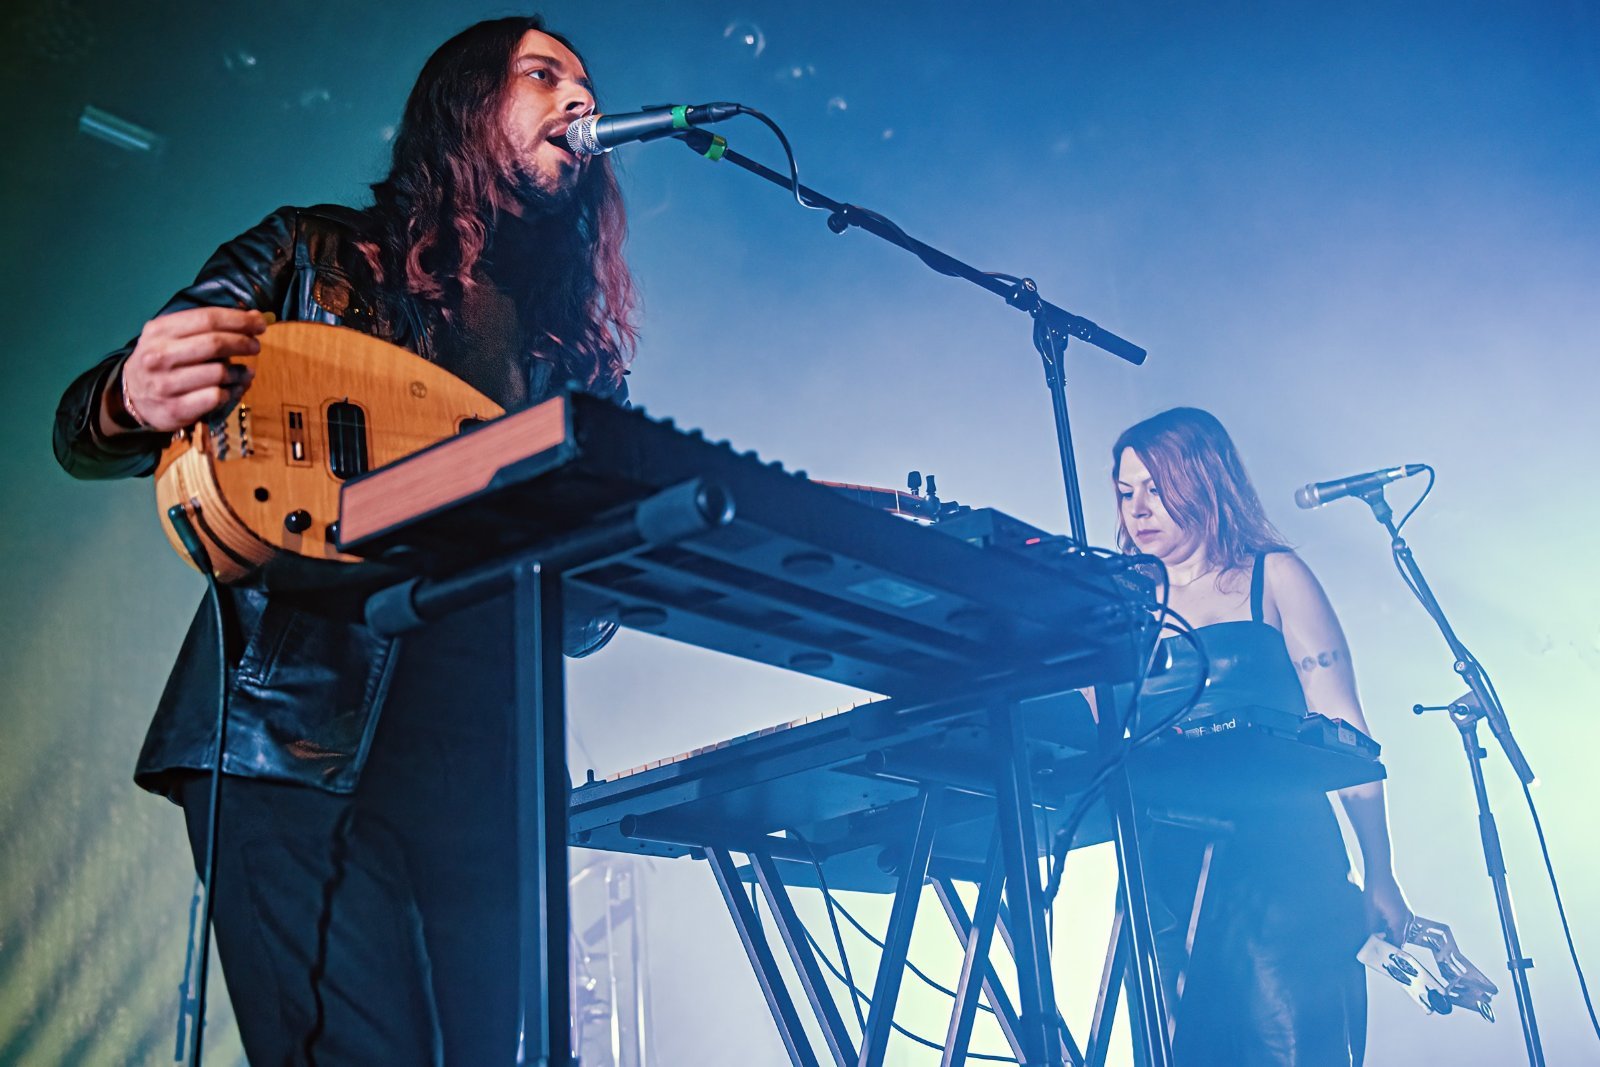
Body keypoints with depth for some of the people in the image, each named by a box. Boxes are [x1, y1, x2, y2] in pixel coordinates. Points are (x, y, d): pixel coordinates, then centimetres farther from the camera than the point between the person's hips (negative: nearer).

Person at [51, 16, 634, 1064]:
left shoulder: (577, 348, 18)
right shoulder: (314, 256, 9)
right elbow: (82, 431, 6)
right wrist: (133, 401, -19)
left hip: (483, 758, 5)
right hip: (295, 739, -4)